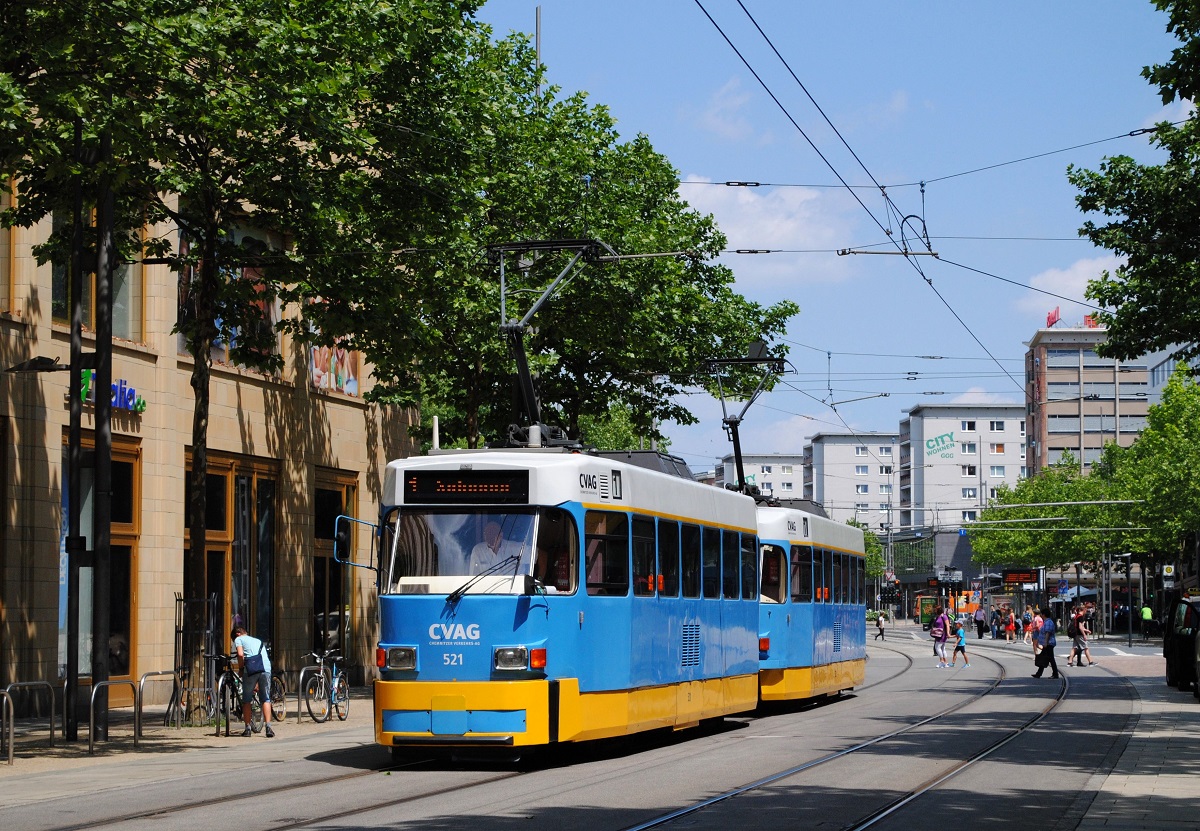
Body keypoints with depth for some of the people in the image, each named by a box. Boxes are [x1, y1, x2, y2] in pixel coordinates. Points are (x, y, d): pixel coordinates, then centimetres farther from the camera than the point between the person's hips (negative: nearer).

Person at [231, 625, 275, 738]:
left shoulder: (239, 639, 17)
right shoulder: (258, 641, 34)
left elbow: (240, 654, -4)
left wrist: (241, 668, 11)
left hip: (251, 669, -4)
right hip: (266, 669, 4)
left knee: (246, 700, 10)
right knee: (266, 699, 10)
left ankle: (247, 728, 9)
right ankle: (268, 727, -3)